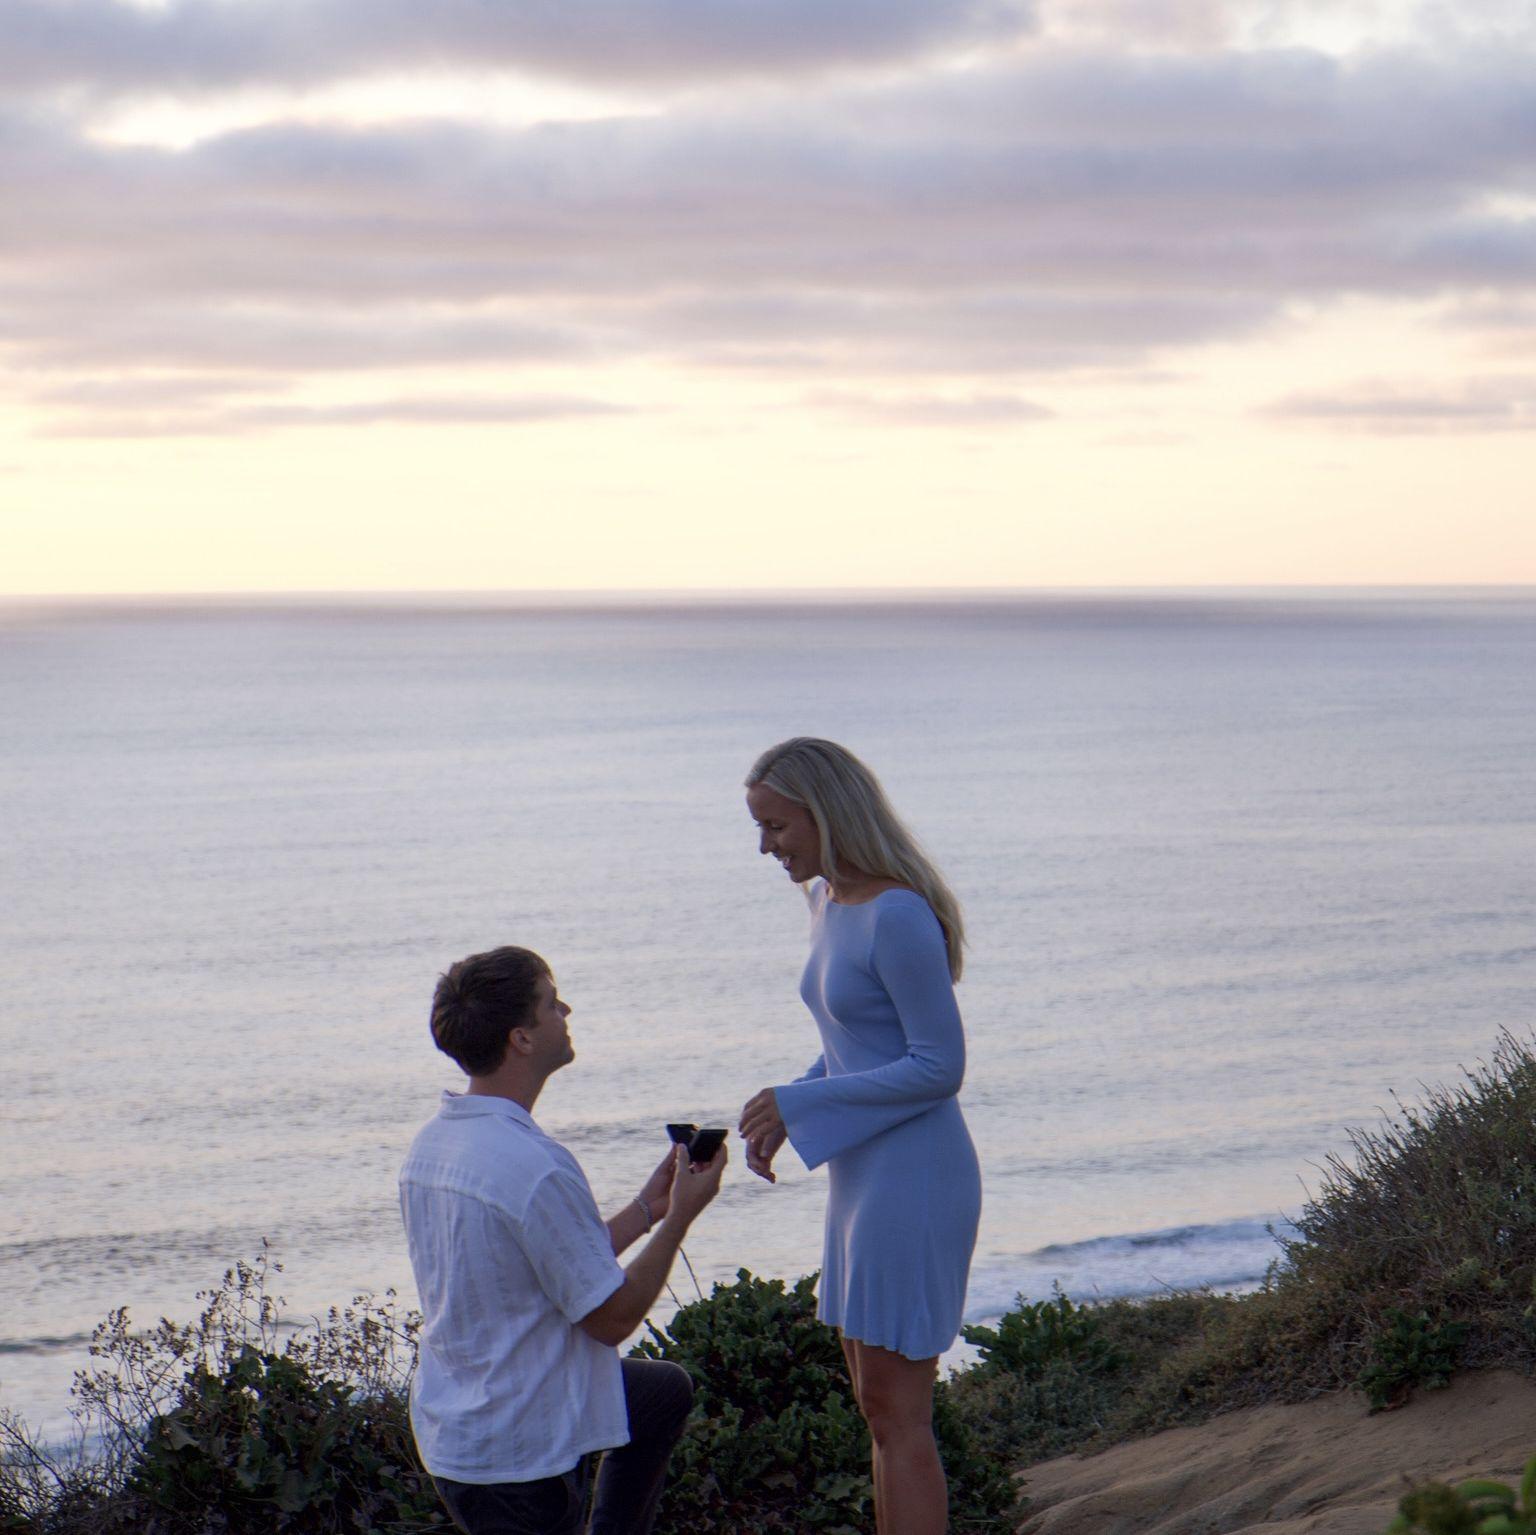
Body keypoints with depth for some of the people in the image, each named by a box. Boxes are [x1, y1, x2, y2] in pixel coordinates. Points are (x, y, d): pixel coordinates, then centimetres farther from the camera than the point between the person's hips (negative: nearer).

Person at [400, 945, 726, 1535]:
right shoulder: (536, 1167, -26)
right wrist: (680, 1215, -5)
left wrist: (645, 1209, 14)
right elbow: (613, 1317, -17)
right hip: (516, 1456, -9)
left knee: (666, 1390, 27)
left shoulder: (429, 1145, 3)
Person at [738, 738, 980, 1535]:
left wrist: (798, 1103, -18)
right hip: (863, 1173, 10)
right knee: (877, 1403, 14)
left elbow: (940, 1066, -19)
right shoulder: (828, 900, 10)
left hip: (915, 1178, -10)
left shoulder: (899, 916, -19)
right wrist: (780, 1117, 6)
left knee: (896, 1412, -5)